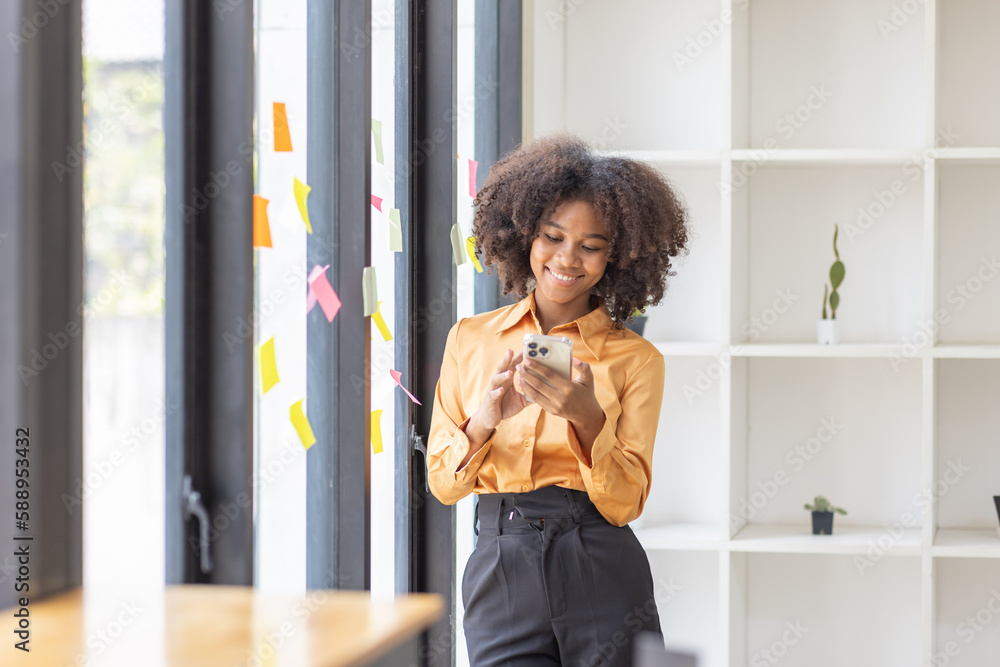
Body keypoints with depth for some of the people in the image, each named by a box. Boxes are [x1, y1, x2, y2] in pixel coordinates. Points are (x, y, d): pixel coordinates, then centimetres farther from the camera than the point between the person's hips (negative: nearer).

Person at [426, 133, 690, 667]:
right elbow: (442, 483, 6)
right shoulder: (470, 340, 9)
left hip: (601, 577, -1)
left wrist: (587, 419, -19)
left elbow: (624, 502, -3)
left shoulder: (636, 358, 4)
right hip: (500, 577, 1)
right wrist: (485, 420, -13)